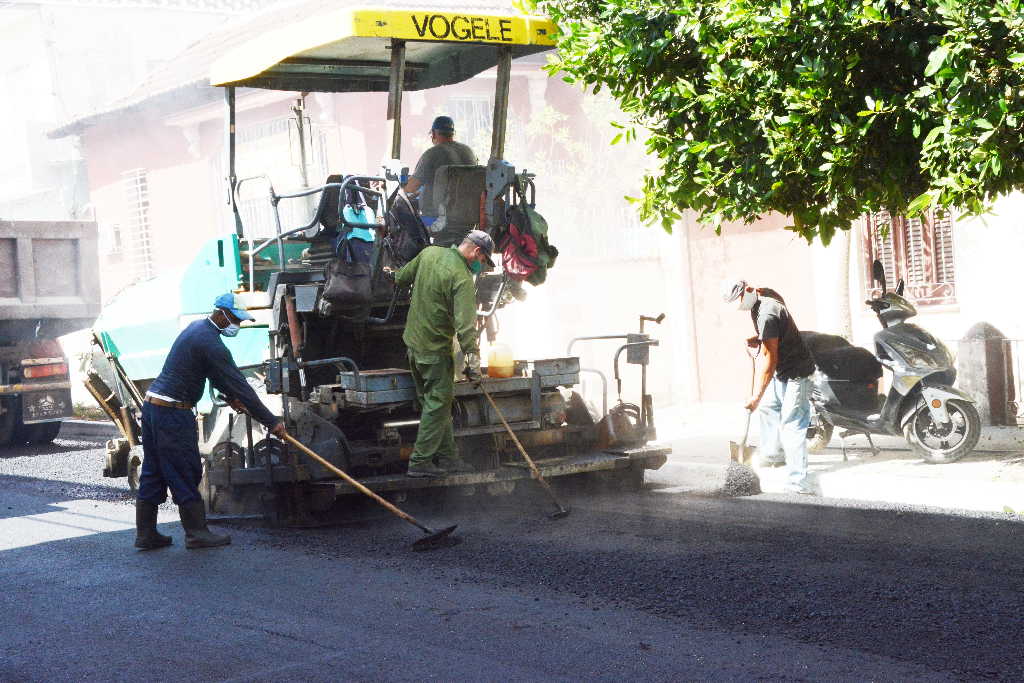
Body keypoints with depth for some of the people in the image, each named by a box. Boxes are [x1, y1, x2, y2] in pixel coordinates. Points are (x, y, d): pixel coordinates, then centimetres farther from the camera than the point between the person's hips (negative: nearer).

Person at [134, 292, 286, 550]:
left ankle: (145, 534, 15)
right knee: (186, 473, -2)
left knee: (153, 473, 11)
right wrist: (271, 421, -14)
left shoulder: (196, 327, 14)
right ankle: (196, 533, 4)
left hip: (152, 404, 10)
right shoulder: (211, 343, -16)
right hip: (173, 413, -10)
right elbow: (239, 383, -17)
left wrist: (230, 396, 26)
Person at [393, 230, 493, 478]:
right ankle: (420, 462, 1)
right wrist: (473, 357, -28)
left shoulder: (429, 253, 3)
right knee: (438, 404, -1)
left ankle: (447, 456, 21)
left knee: (434, 402, 15)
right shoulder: (462, 279, -20)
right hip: (435, 349, -9)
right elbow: (465, 324, -27)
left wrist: (396, 280, 43)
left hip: (412, 341, 9)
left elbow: (403, 277, 21)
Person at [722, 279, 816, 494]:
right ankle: (772, 454, 44)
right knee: (768, 407, 27)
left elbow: (770, 359, -26)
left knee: (791, 425, -14)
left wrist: (756, 396, -23)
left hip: (795, 373, -11)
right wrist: (758, 339, 3)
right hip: (781, 372, 11)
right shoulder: (765, 295, 3)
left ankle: (797, 481, -17)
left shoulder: (766, 314, -27)